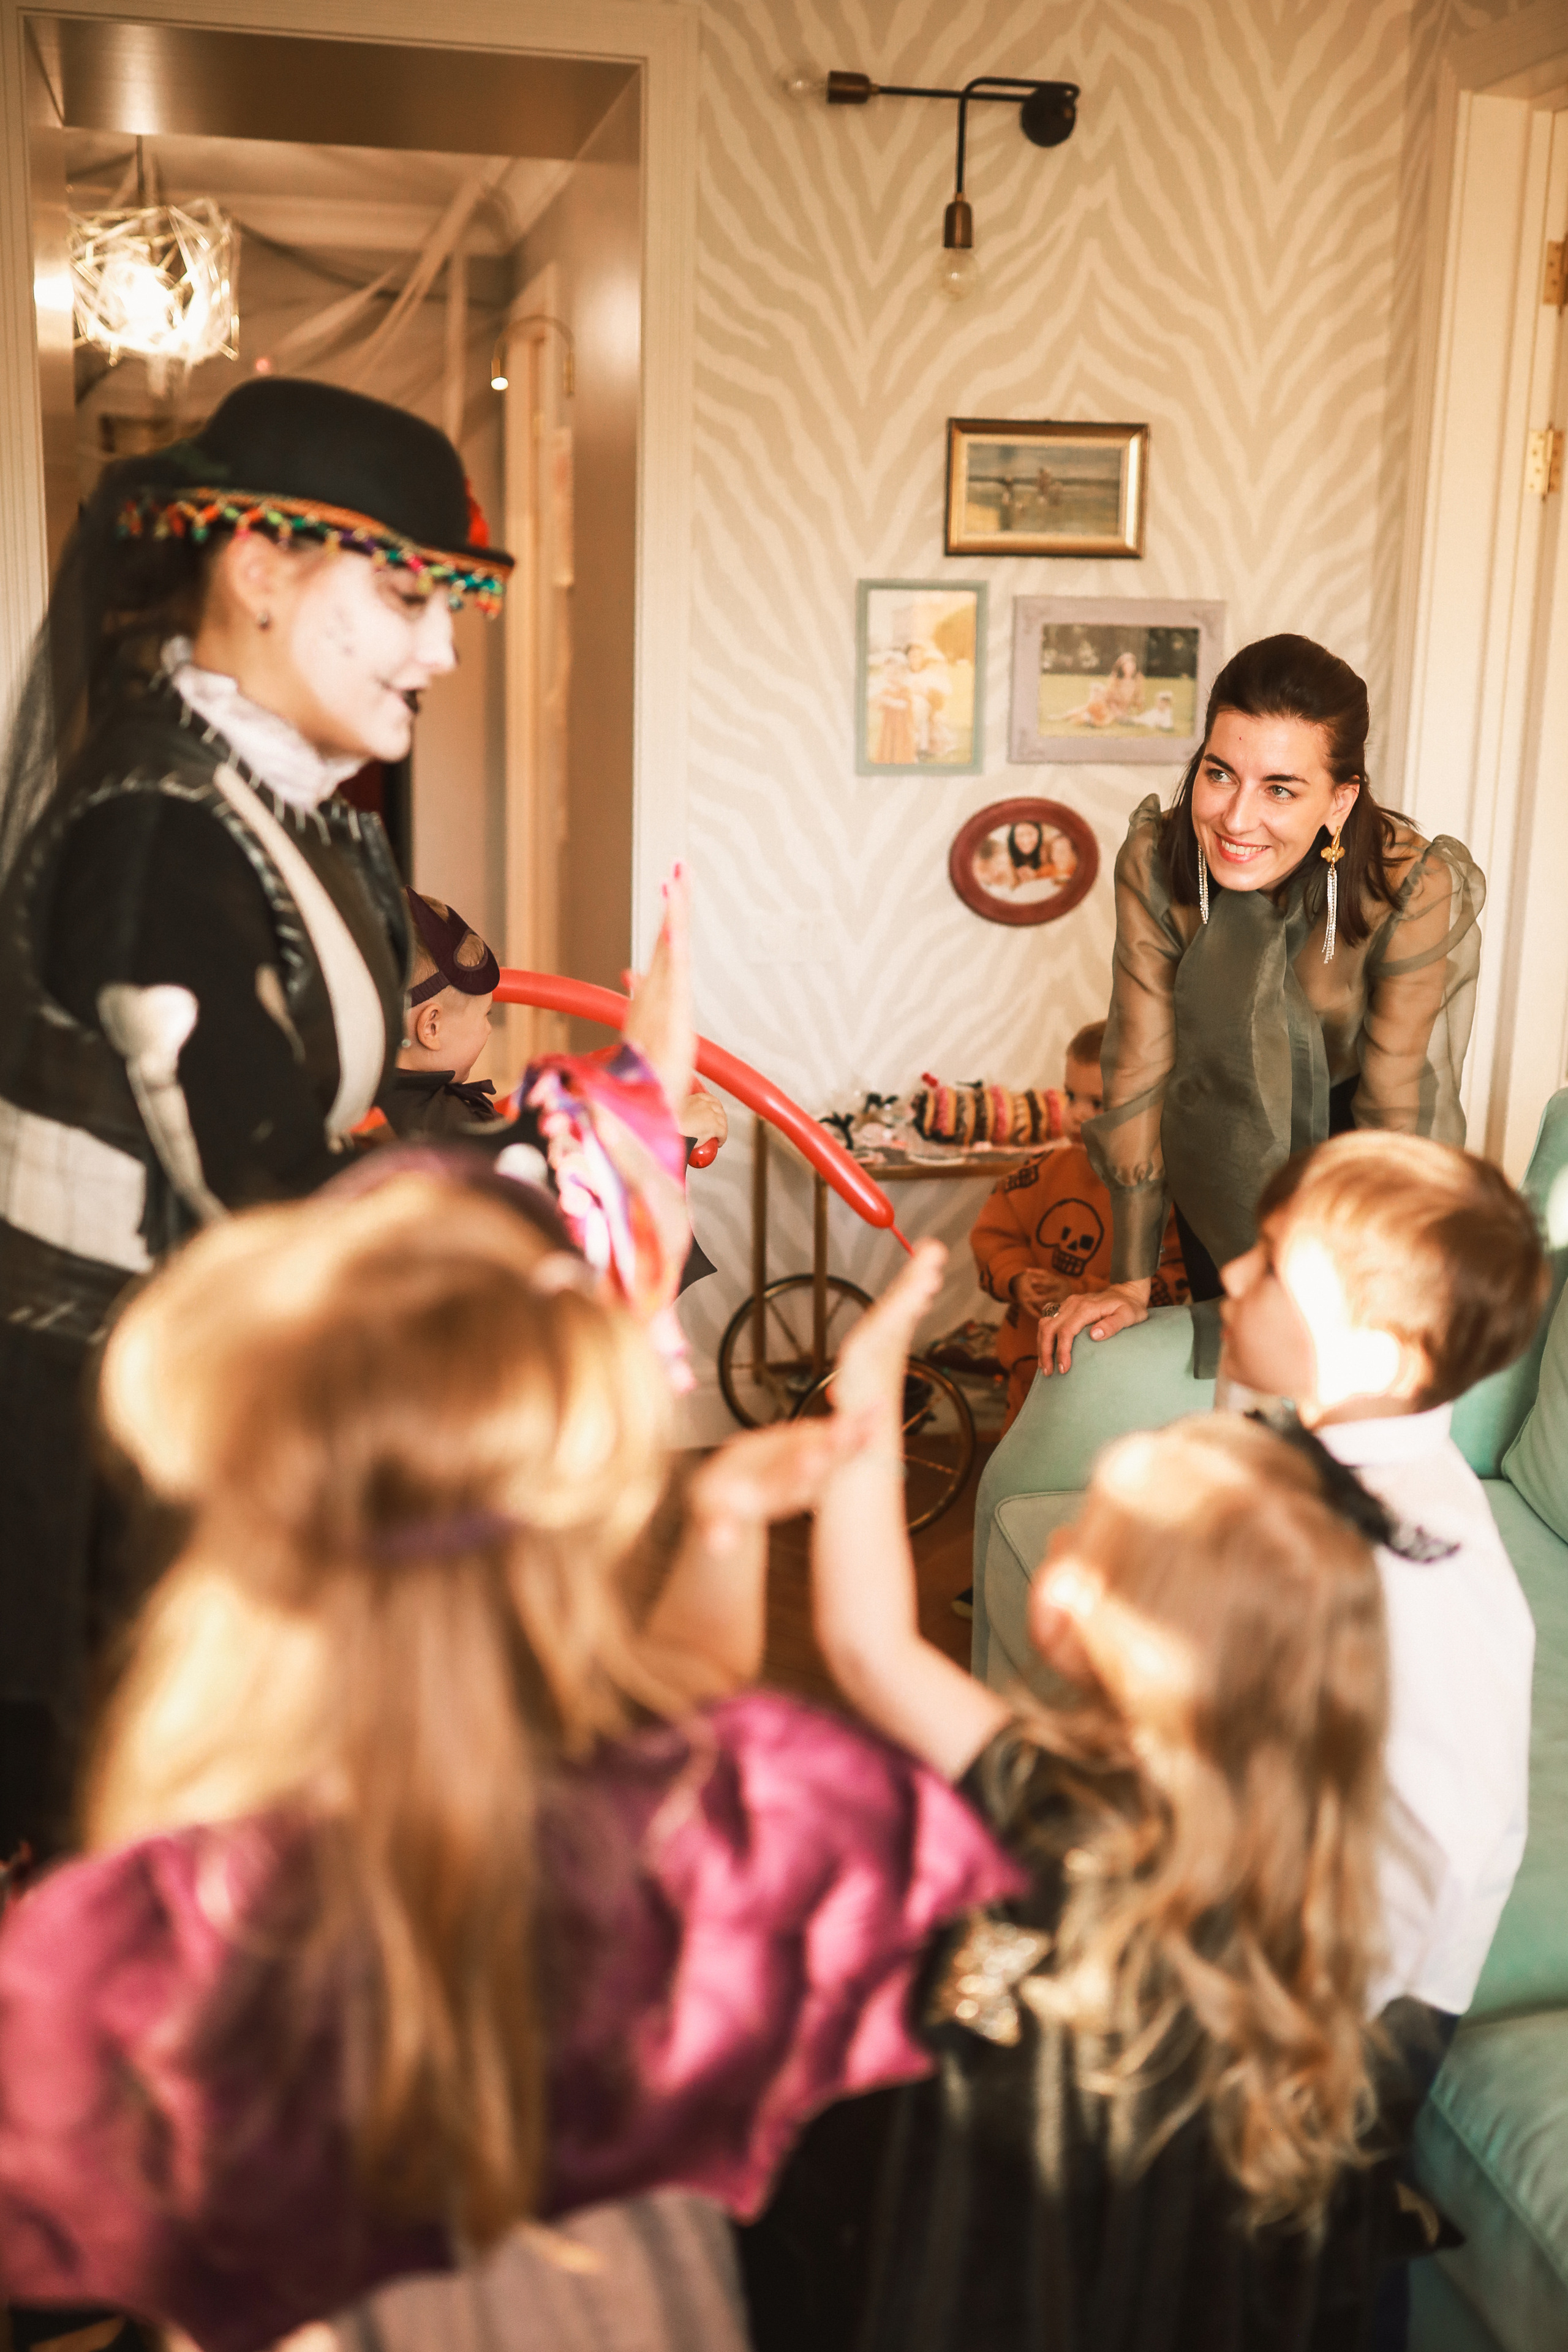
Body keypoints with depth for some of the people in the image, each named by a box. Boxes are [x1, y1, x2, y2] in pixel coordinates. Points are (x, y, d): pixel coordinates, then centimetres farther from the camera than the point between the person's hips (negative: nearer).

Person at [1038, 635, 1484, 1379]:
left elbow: (1392, 1111, -24)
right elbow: (1141, 1067, -21)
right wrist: (1130, 1281, -18)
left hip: (1344, 1109, -1)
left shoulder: (1408, 889, -34)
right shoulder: (1154, 861, -28)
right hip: (1222, 1143, 2)